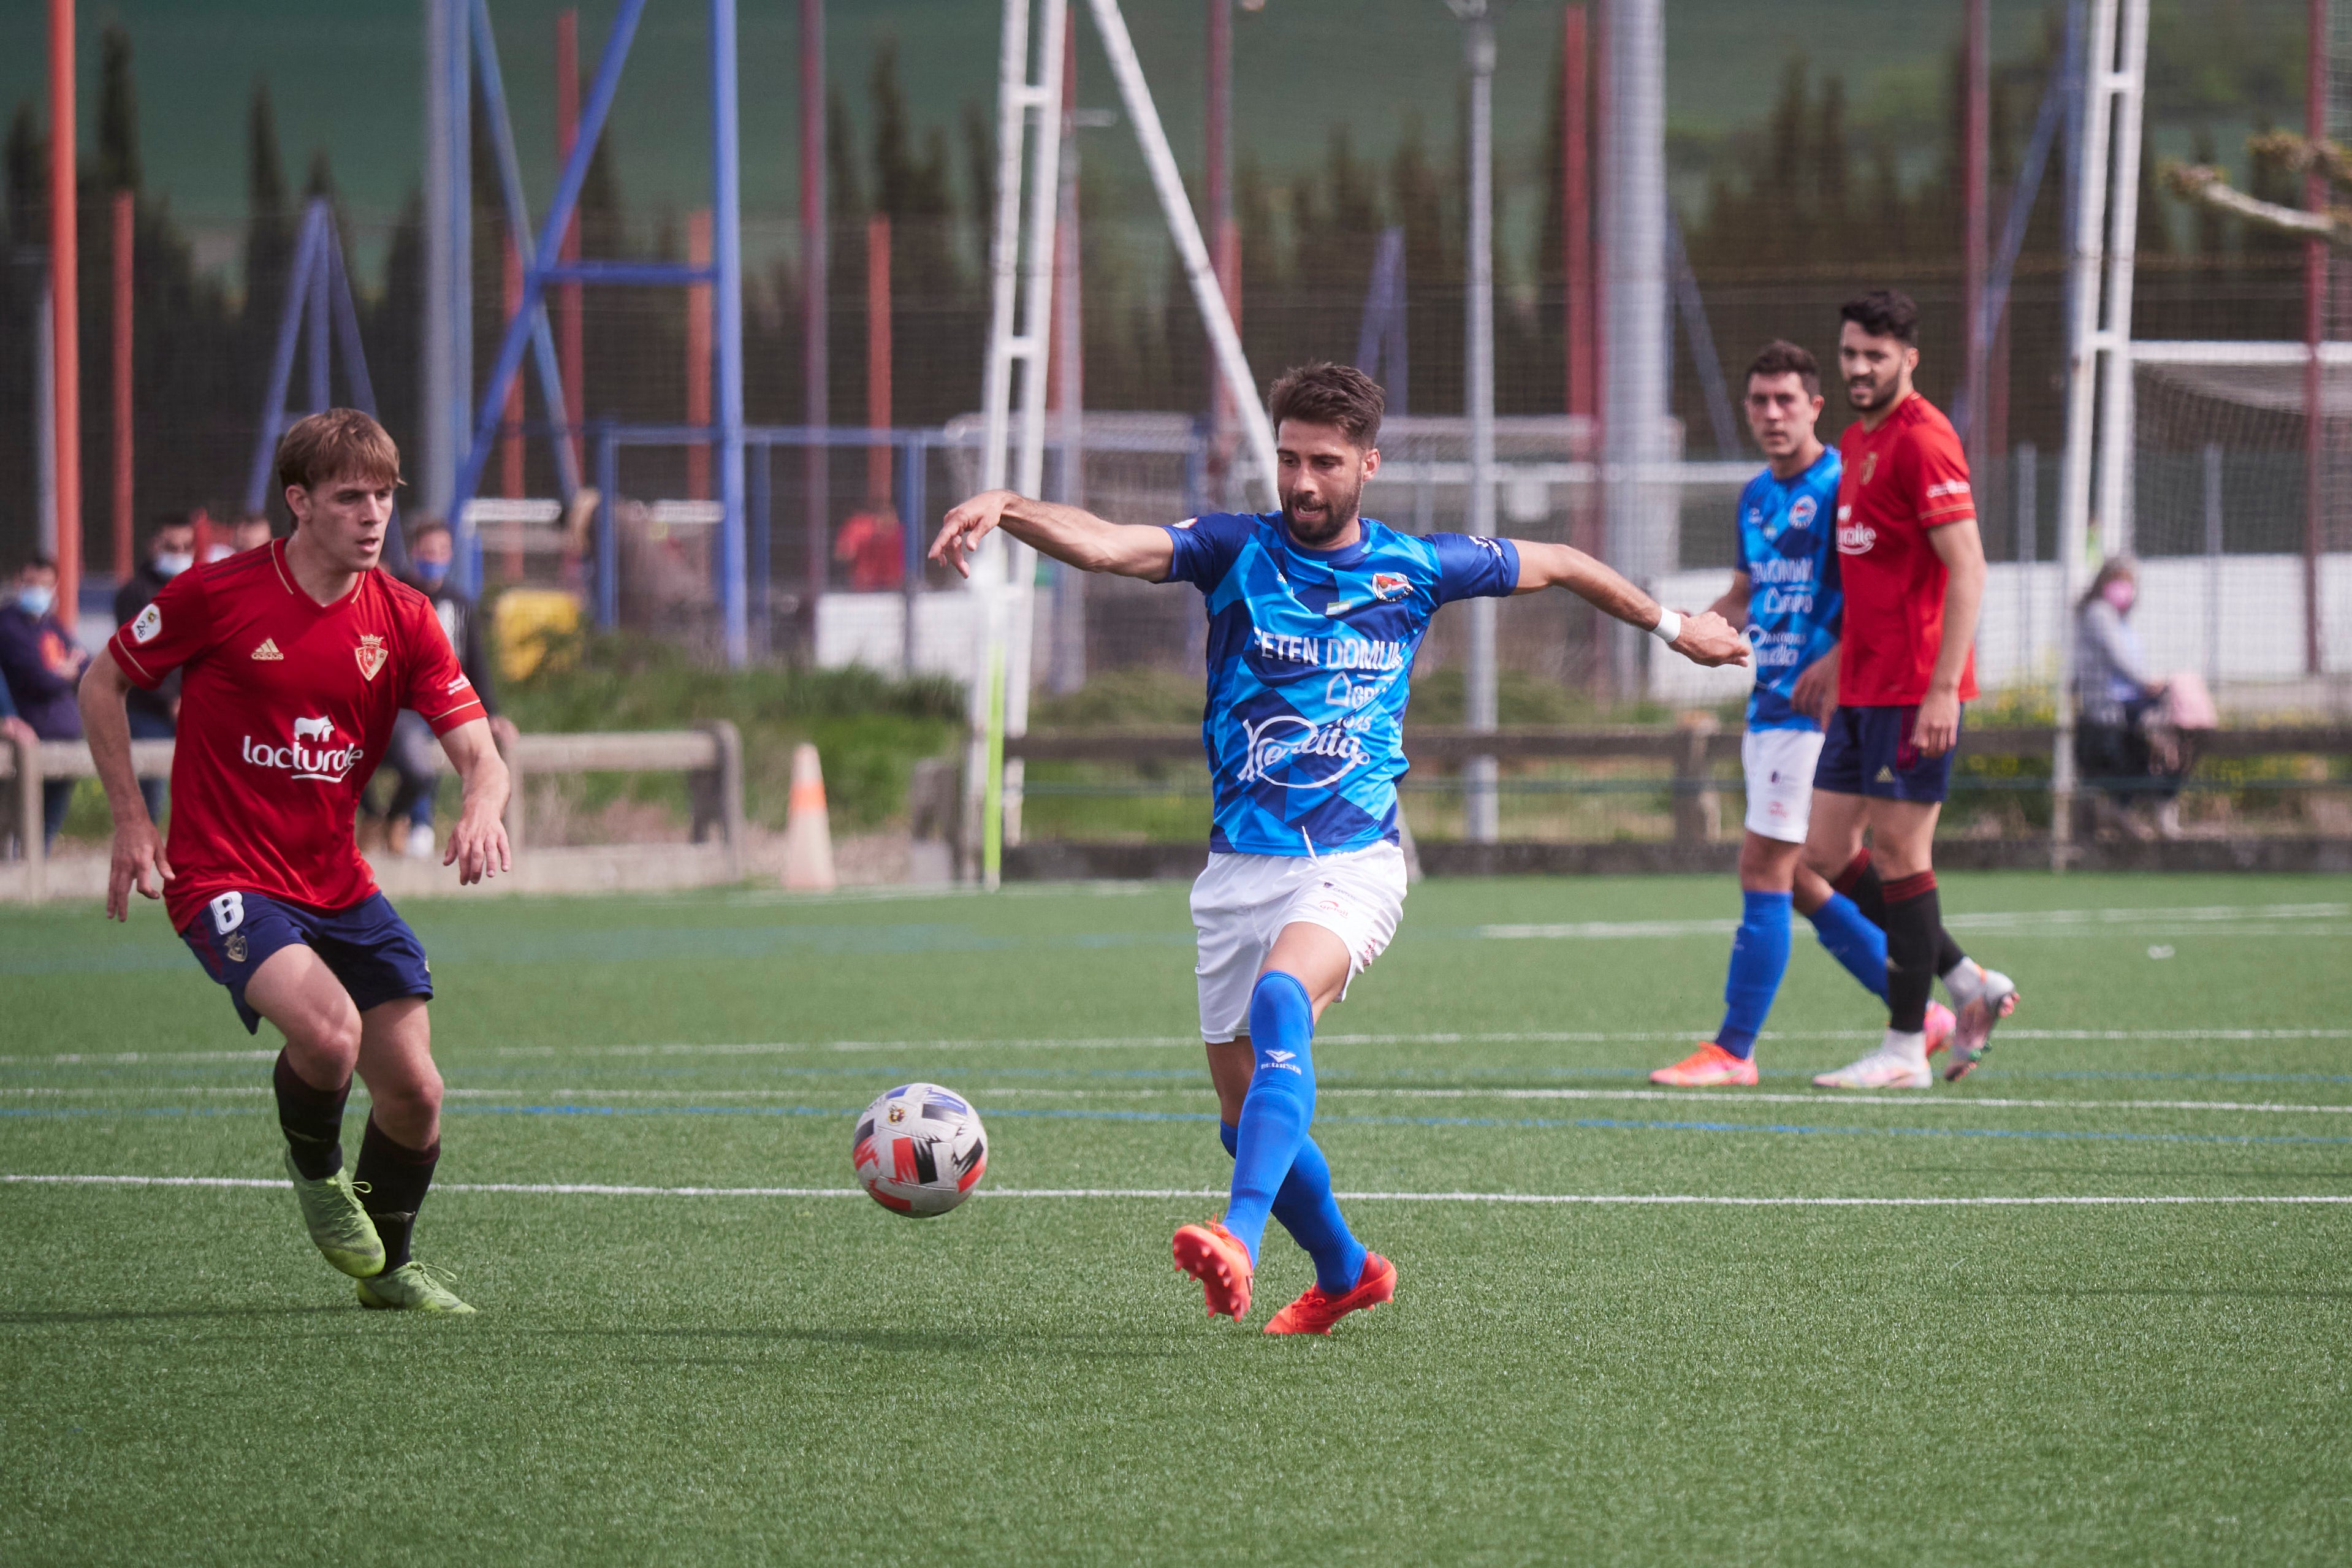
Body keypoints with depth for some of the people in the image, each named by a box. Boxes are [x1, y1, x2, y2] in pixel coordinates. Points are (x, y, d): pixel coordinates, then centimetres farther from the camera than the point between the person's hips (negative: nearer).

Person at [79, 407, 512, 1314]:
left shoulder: (402, 620, 0)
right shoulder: (218, 594, -10)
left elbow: (478, 752, -3)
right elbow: (103, 684, 3)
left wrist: (483, 808, -27)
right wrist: (131, 821, -2)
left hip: (338, 885, 5)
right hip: (224, 877, -5)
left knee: (414, 1093, 1)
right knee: (328, 1032, -29)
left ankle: (389, 1267, 27)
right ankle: (315, 1170, 3)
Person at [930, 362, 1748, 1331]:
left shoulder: (1413, 569, 4)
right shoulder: (1234, 552, 1)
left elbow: (1555, 566, 22)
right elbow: (1099, 545, -17)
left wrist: (1672, 625, 32)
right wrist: (1006, 510, -37)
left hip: (1353, 861, -3)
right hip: (1241, 867, 3)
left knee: (1280, 1003, -34)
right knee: (1245, 1120, 7)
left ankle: (1238, 1243, -49)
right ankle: (1344, 1272, 35)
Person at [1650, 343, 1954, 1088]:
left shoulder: (1844, 486, -11)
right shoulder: (1756, 497, 15)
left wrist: (1837, 661, -24)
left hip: (1819, 709, -9)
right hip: (1770, 705, 9)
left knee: (1763, 867, -9)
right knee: (1799, 881, 10)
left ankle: (1734, 1049, -5)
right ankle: (1923, 1012, 19)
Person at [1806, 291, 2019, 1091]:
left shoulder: (1923, 440, -12)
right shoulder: (1856, 442, 17)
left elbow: (1967, 569, -18)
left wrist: (1942, 690, -22)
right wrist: (1831, 667, 23)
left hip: (1914, 692, -9)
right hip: (1862, 688, 9)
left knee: (1898, 854, -4)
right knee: (1828, 855, 8)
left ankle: (1906, 1049, 2)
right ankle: (1968, 982, 16)